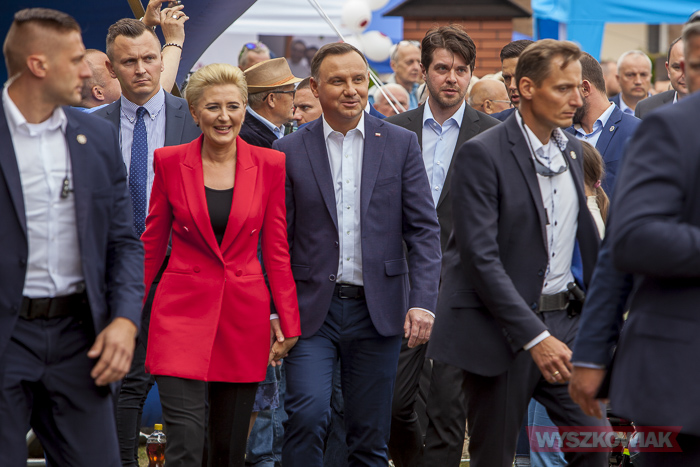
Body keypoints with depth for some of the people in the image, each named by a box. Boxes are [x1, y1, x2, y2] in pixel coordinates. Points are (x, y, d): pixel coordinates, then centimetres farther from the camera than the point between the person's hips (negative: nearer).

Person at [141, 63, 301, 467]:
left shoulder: (271, 165, 1)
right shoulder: (170, 162, 1)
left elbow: (277, 250, 4)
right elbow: (152, 242, 8)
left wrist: (290, 325, 1)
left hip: (244, 315, 1)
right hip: (182, 312, -1)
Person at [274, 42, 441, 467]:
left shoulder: (401, 144, 5)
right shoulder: (291, 151, 3)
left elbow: (424, 230, 2)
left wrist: (423, 301, -10)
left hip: (377, 312, 1)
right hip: (312, 308, -1)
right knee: (308, 412, -18)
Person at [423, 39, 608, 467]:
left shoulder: (572, 149, 11)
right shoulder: (482, 154, -12)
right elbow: (481, 258, -18)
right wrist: (534, 336, -22)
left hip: (563, 321, 6)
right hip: (503, 331, -6)